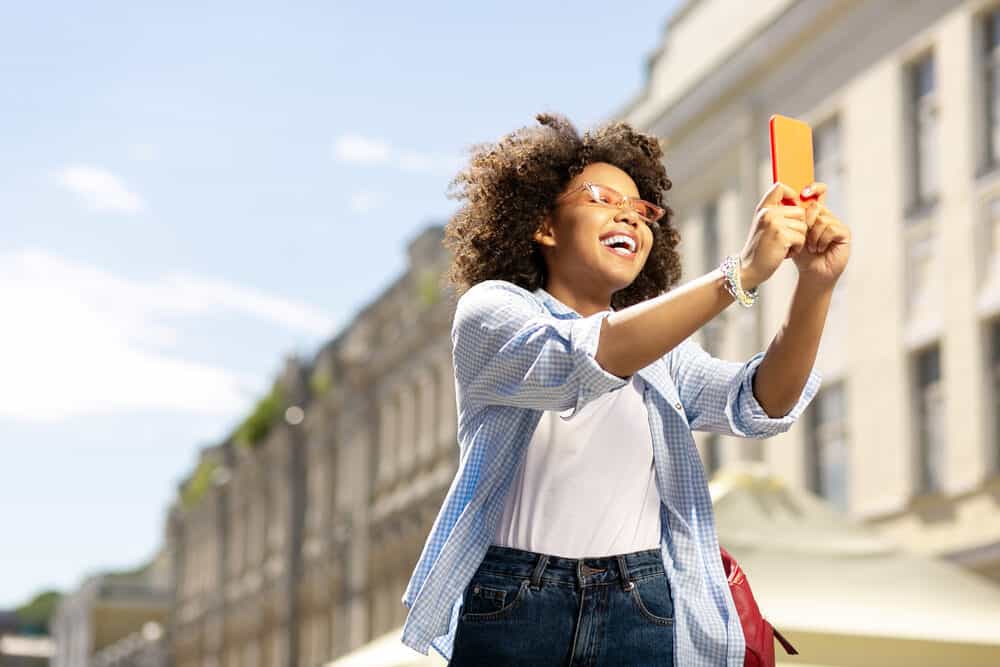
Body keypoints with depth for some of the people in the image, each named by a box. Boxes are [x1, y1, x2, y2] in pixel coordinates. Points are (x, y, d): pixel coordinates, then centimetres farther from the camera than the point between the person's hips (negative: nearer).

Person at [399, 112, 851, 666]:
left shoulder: (662, 347, 14)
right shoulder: (490, 310, 0)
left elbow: (760, 403, -4)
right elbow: (583, 360, -21)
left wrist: (815, 285, -21)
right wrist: (742, 273, -29)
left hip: (645, 616, 4)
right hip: (513, 609, -4)